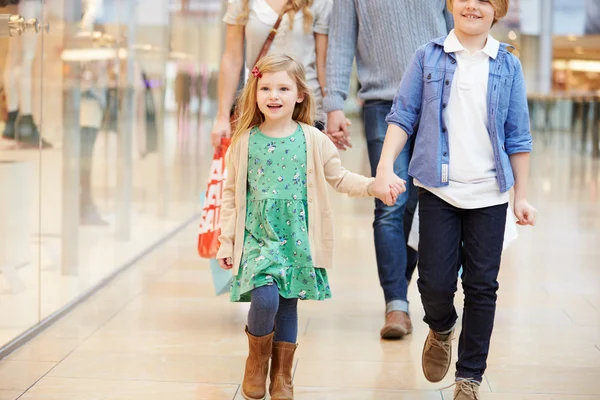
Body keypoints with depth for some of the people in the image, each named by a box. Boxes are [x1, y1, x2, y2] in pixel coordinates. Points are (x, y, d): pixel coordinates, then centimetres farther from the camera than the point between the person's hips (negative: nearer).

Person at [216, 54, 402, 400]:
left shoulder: (313, 140, 0)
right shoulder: (245, 141, 0)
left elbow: (339, 178, 8)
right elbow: (232, 193, 6)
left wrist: (375, 185, -7)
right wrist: (227, 241, 6)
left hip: (297, 239, 1)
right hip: (257, 238, -1)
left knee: (288, 306, 7)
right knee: (265, 298, -19)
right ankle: (257, 361, 9)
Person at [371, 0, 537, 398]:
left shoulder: (508, 66, 4)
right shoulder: (428, 58, 2)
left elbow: (518, 138, 6)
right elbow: (403, 116, 3)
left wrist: (522, 196, 5)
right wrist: (386, 165, -10)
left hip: (489, 196, 1)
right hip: (439, 190, -1)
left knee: (482, 287, 4)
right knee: (435, 283, 0)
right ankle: (441, 330, 35)